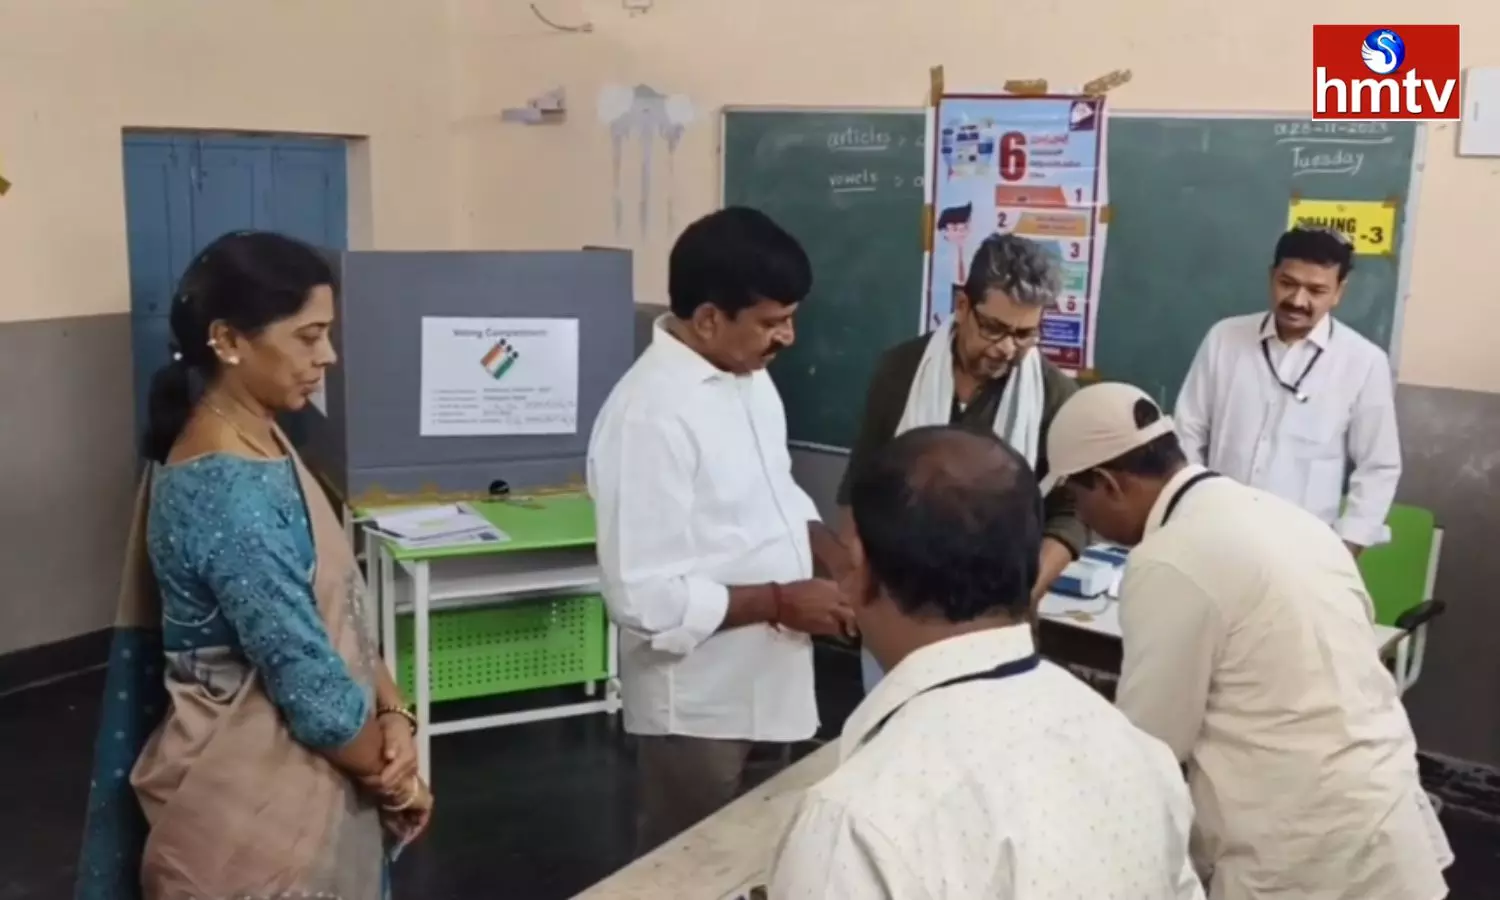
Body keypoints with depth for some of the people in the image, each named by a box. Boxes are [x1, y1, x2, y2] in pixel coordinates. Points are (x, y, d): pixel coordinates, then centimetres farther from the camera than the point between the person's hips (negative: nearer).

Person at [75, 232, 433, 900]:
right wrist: (395, 780, -9)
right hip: (256, 800, -9)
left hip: (283, 777, 9)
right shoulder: (233, 494, -27)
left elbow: (332, 606, 8)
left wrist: (392, 714, -5)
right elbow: (310, 687, -24)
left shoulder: (254, 445, 3)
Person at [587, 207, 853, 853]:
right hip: (699, 702, -8)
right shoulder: (650, 414, -25)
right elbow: (646, 598, -27)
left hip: (765, 682, 8)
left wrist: (835, 557, 0)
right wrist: (780, 601, -21)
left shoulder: (749, 377, 2)